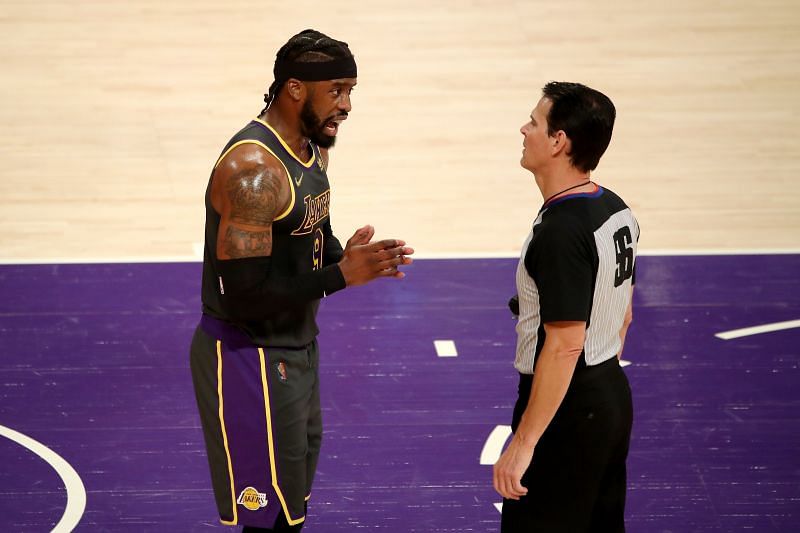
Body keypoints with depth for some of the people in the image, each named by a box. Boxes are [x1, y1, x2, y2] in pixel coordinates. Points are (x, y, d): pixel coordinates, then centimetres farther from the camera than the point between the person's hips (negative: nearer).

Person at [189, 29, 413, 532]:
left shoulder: (314, 147, 4)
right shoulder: (252, 170, -26)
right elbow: (243, 296, -28)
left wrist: (349, 258, -5)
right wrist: (341, 275, -27)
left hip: (297, 348, 9)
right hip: (249, 359, -9)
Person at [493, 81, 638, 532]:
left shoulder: (560, 232, -23)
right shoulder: (617, 211, 7)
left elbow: (564, 346, -26)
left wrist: (524, 442, -23)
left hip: (567, 409, -10)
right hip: (613, 397, 10)